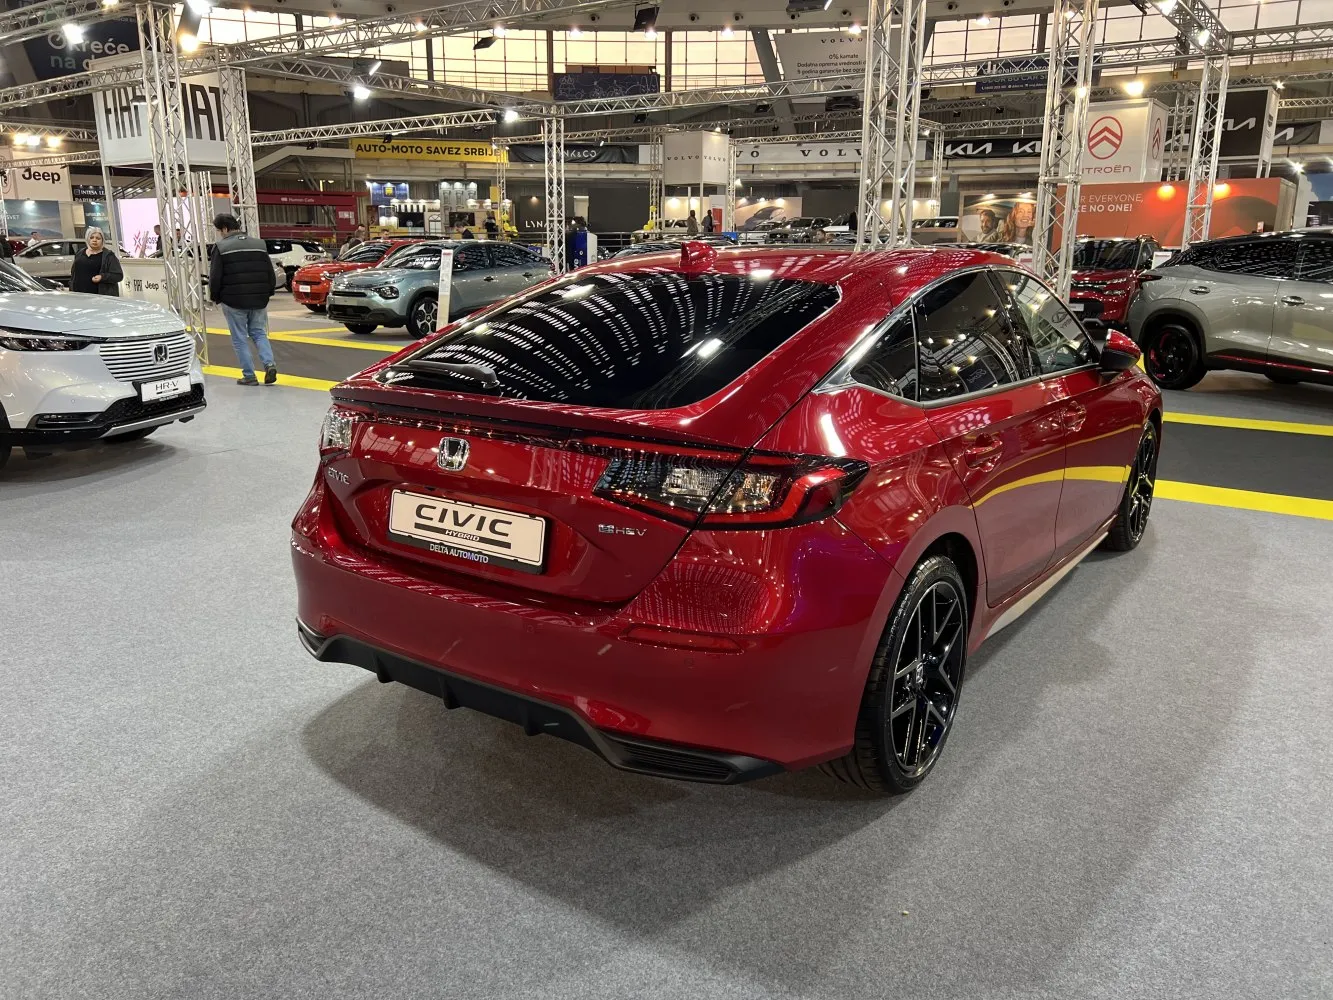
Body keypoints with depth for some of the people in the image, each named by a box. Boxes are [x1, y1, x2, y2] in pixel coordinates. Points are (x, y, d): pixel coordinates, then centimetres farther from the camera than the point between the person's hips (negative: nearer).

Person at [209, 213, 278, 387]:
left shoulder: (222, 248, -7)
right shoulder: (259, 245, 7)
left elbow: (215, 277, -9)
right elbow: (270, 273, 9)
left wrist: (215, 297, 6)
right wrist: (267, 293, 17)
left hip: (233, 301, -4)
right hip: (259, 300, 4)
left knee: (239, 339, 5)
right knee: (259, 333, 15)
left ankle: (249, 376, 4)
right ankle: (269, 364, -7)